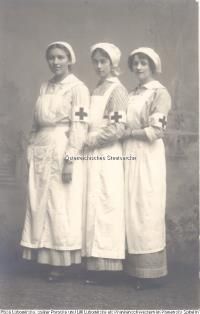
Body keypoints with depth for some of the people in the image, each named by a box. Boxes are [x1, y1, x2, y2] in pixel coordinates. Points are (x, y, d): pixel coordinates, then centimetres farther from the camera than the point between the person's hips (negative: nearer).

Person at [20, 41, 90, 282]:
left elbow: (79, 126, -12)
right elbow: (36, 123, 16)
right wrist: (31, 151, 10)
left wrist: (69, 159, -18)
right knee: (39, 205, 8)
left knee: (61, 206, -1)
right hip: (40, 152, 7)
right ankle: (46, 257, 20)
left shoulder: (77, 88, -4)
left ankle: (61, 262, 11)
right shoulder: (44, 87, 16)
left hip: (62, 151, -6)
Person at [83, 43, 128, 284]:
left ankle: (104, 263, 3)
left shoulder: (117, 90, -5)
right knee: (96, 207, 8)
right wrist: (86, 140, 8)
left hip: (107, 156, -8)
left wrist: (89, 140, -10)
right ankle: (97, 263, 15)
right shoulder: (97, 90, 19)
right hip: (93, 156, 8)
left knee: (103, 207, -5)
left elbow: (118, 128, -14)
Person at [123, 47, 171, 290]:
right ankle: (134, 266, 16)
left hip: (148, 157, -6)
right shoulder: (131, 94, 17)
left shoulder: (160, 92, -4)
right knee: (131, 210, 7)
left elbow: (156, 131, -13)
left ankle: (150, 271, 8)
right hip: (129, 156, 7)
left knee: (146, 210, -3)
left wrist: (128, 133, -7)